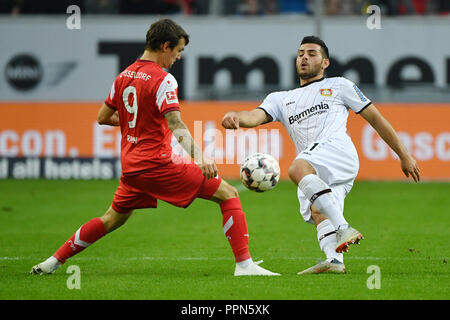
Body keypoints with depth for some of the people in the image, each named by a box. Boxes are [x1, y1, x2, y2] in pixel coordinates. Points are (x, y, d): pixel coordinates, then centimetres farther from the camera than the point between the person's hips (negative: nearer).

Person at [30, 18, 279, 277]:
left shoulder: (124, 76, 10)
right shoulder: (162, 80, -13)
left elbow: (103, 118, 20)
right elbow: (175, 124, -26)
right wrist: (199, 156, -36)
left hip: (130, 165, 8)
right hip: (157, 162, -8)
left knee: (113, 218, 27)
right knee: (228, 194, -5)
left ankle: (54, 261, 26)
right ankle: (244, 264, -13)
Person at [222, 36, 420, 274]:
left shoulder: (338, 86, 24)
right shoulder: (281, 99, 32)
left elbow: (375, 118, 23)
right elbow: (257, 116, 12)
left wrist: (404, 155, 19)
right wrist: (236, 117, -13)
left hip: (338, 150, -6)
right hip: (313, 171, 6)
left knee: (298, 169, -35)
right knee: (317, 212, -20)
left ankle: (343, 228, -46)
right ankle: (334, 260, -41)